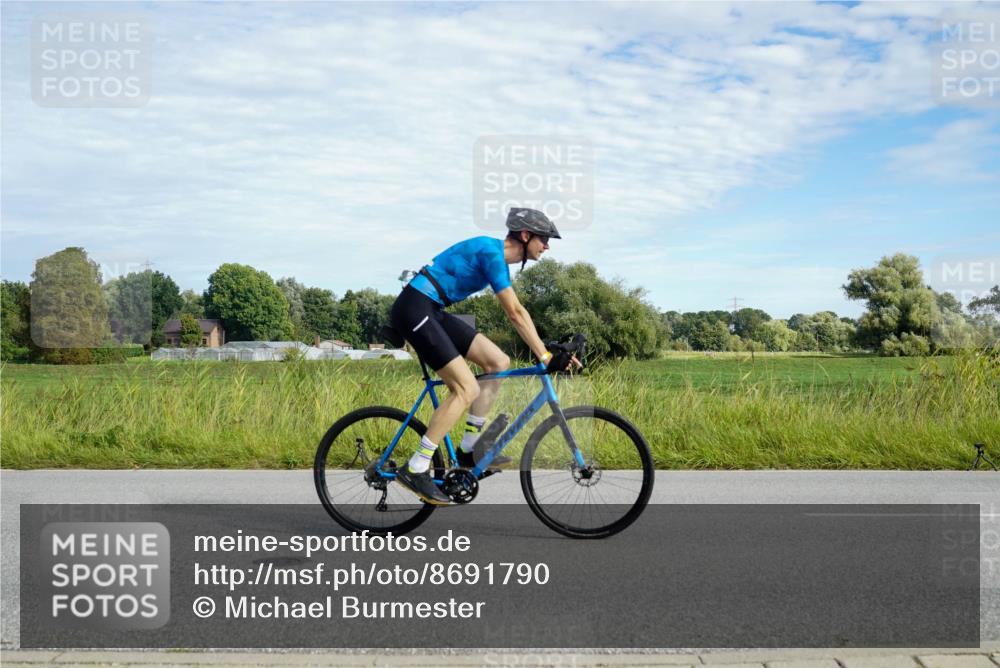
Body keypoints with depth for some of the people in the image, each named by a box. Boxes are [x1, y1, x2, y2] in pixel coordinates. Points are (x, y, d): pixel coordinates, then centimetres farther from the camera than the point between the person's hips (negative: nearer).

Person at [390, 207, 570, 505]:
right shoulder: (491, 252, -16)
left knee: (499, 362, 5)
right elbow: (515, 315, -17)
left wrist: (547, 351, 13)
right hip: (414, 309, -10)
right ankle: (415, 470, -9)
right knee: (467, 389, -15)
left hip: (433, 312, 10)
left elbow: (517, 312, 18)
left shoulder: (498, 256, 14)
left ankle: (469, 449, 11)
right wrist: (545, 356, -13)